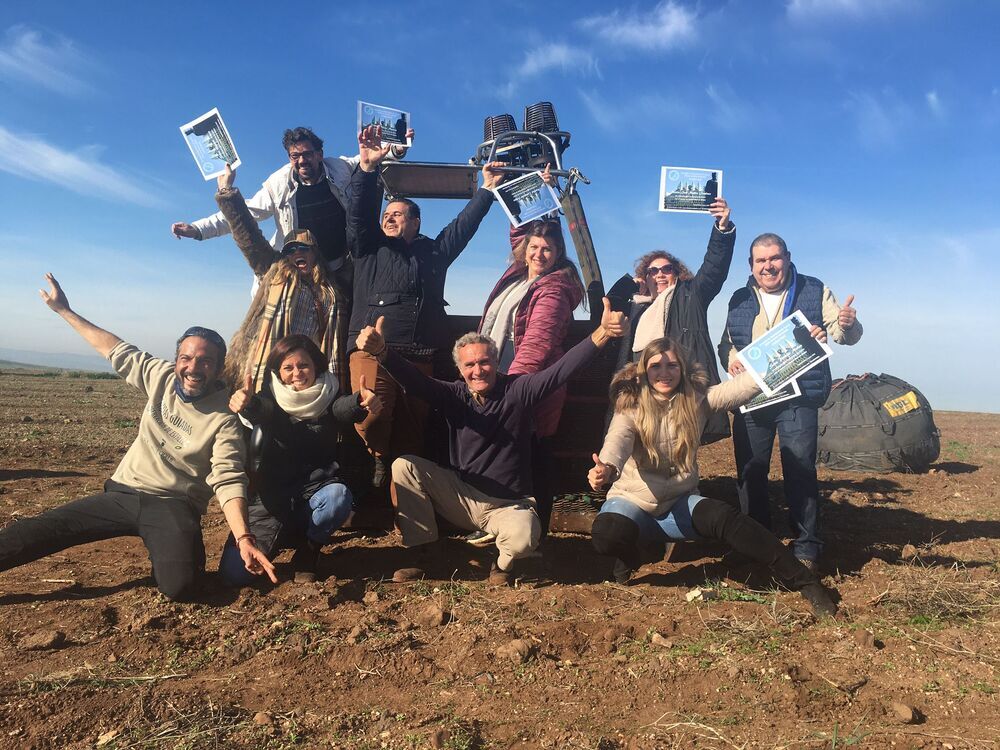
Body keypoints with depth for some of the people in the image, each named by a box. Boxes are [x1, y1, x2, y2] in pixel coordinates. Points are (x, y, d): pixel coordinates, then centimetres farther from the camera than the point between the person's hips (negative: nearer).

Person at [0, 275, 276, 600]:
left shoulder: (224, 419, -15)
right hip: (121, 493, 5)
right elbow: (116, 350, 14)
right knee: (31, 533, -11)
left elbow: (228, 481, -23)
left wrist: (243, 537, -38)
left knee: (177, 583, -29)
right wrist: (65, 310, 19)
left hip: (172, 505, -5)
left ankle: (184, 547, 4)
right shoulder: (161, 377, 0)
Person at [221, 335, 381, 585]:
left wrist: (360, 401, -48)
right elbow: (260, 410, -24)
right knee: (235, 572, -15)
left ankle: (308, 550, -2)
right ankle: (280, 538, 19)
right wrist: (246, 403, -49)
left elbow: (345, 409, -22)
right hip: (272, 494, 0)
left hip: (316, 489, 0)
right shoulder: (272, 398, 1)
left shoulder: (328, 396, 1)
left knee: (338, 496, -36)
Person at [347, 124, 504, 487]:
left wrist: (486, 188, 18)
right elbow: (359, 213, 7)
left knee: (412, 426, -3)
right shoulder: (369, 248, 19)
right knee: (370, 417, -20)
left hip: (419, 357, 2)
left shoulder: (434, 251, 23)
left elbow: (464, 224, 22)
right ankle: (379, 459, 6)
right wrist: (367, 167, -5)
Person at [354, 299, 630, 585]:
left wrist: (601, 334, -36)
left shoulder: (517, 390, -8)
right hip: (461, 496, 3)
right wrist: (381, 350, -36)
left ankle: (503, 562, 3)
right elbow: (414, 379, -16)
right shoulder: (455, 395, -1)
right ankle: (425, 553, -1)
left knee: (523, 537, -37)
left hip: (508, 505, -3)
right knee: (404, 467, -14)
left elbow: (562, 369, -20)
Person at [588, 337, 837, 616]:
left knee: (724, 517, -28)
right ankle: (644, 549, 2)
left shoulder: (696, 399, -3)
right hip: (633, 501, -1)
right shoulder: (630, 407, -11)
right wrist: (607, 467, -54)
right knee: (607, 533, -33)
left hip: (680, 503, 1)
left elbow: (738, 388, -19)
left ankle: (804, 581, -19)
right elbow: (618, 440, -31)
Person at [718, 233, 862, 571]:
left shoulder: (815, 291, 4)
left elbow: (844, 333, 0)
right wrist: (730, 356, -3)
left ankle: (806, 549, 5)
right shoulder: (739, 300, 12)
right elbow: (725, 342, 20)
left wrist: (846, 324, -24)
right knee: (750, 472, 7)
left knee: (800, 471, -7)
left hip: (798, 397, -3)